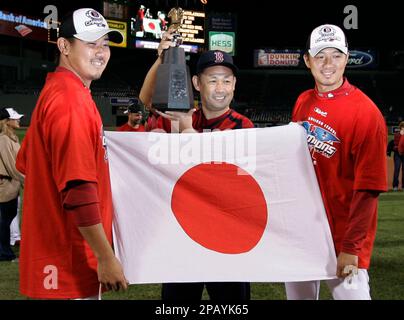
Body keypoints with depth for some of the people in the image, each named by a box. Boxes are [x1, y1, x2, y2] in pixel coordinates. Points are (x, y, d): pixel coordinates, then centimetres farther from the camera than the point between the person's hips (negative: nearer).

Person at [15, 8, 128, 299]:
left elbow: (25, 163, 20)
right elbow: (78, 186, -26)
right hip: (69, 263, -10)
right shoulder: (72, 100, -19)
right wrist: (106, 257, -23)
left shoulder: (53, 92, 12)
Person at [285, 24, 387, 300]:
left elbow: (368, 189, -18)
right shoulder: (303, 102, 6)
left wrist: (350, 248, -20)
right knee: (298, 293, 15)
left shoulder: (366, 113, -15)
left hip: (343, 235, -6)